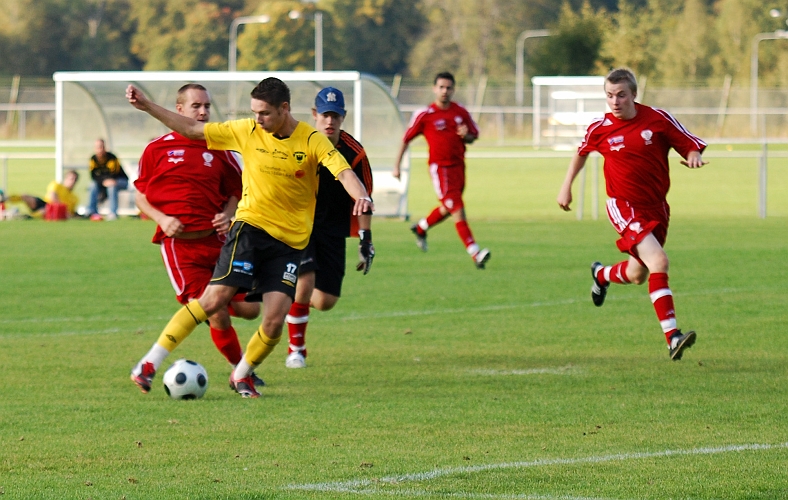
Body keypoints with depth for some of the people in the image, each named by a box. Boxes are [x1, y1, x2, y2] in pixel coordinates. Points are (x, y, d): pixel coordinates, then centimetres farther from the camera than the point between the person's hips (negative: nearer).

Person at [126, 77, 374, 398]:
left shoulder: (312, 141, -7)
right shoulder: (247, 131, -1)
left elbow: (344, 172, -19)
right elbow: (191, 129, 5)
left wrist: (361, 196, -41)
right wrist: (147, 106, 0)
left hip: (290, 242, 0)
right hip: (251, 227, 0)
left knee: (275, 320, -10)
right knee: (214, 299, -15)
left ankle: (241, 376, 18)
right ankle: (151, 363, -11)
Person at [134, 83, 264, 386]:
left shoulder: (218, 150, 10)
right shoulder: (157, 149, 2)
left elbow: (236, 190, 20)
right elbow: (140, 195, 9)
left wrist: (227, 215, -1)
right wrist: (161, 219, -9)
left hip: (215, 239, 4)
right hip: (178, 244, -4)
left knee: (249, 309, -2)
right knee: (218, 318, -11)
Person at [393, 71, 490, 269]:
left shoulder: (461, 112, 5)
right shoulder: (425, 115, -6)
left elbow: (474, 136, 16)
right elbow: (406, 139, 2)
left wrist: (466, 135, -9)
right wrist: (397, 165, 1)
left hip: (458, 165, 6)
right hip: (439, 166, -6)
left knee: (448, 208, 19)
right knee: (457, 209, -16)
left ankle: (421, 228, 48)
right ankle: (475, 253, -22)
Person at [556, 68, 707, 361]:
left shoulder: (658, 119, -7)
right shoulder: (601, 129, -6)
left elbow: (691, 145, 0)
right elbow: (582, 152, 16)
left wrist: (694, 157, -23)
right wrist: (567, 186, 16)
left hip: (656, 207, 3)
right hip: (624, 207, -3)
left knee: (637, 275, 17)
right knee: (658, 261, -24)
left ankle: (602, 275, 53)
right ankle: (672, 336, -28)